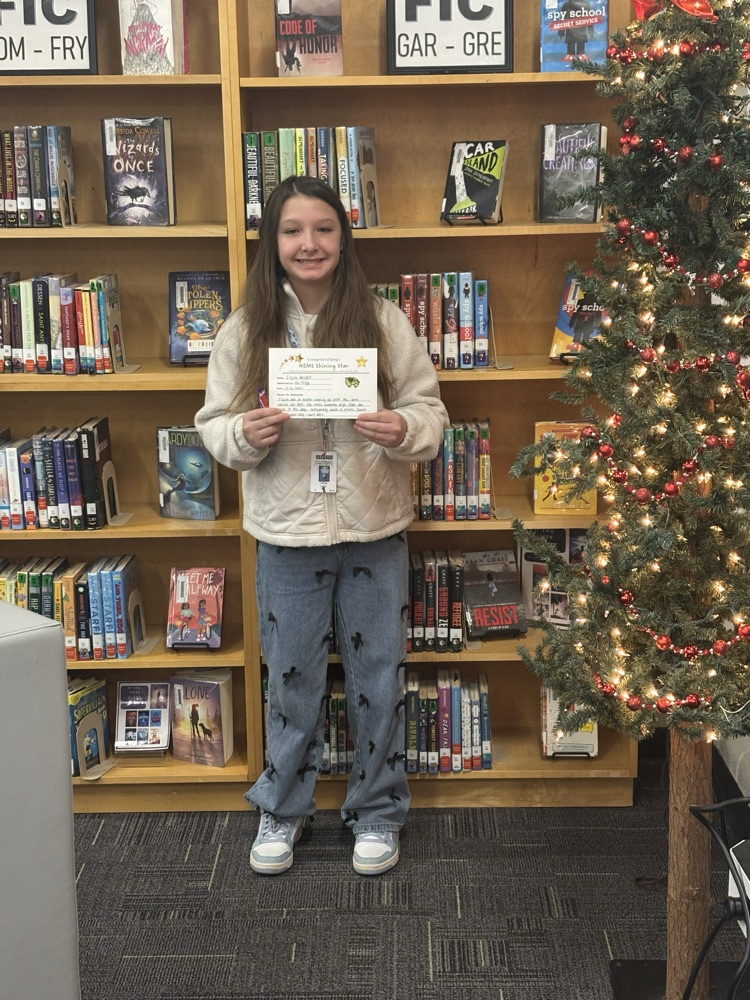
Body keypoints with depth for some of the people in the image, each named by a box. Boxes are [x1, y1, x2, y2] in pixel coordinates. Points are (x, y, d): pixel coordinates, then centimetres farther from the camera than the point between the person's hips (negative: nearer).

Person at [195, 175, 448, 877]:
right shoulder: (245, 330, -1)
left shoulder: (383, 321, -3)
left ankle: (376, 811, 30)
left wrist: (403, 431, -21)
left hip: (374, 529, 0)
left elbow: (430, 410, 0)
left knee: (377, 675, 11)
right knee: (291, 678, 13)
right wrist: (246, 435, -19)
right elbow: (214, 424, 3)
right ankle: (282, 808, 33)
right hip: (287, 534, 0)